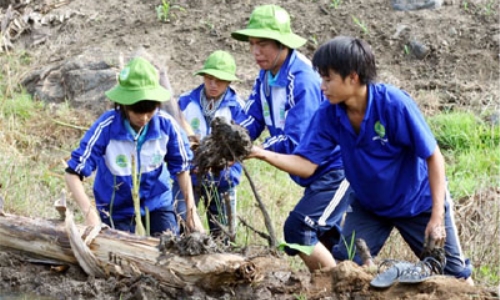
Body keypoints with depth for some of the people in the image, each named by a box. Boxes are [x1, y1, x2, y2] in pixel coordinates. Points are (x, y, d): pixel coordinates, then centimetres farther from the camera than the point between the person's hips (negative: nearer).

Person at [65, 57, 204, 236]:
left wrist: (191, 211, -4)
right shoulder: (106, 127, -25)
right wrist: (89, 213, -38)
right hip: (117, 208, -2)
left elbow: (181, 168, -1)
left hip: (157, 201, 2)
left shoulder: (166, 125, -18)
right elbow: (73, 173, -25)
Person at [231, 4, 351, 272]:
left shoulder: (302, 81, -25)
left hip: (337, 169, -10)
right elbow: (249, 123, 1)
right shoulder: (266, 77, 3)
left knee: (297, 229, -18)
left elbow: (296, 143, -29)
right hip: (315, 175, 10)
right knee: (322, 240, 15)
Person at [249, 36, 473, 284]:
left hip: (418, 203, -4)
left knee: (454, 275, 4)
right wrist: (264, 155, -33)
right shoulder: (328, 115, -17)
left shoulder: (395, 104, -29)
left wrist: (437, 217, -27)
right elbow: (306, 164, -16)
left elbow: (434, 158, -23)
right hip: (369, 206, 4)